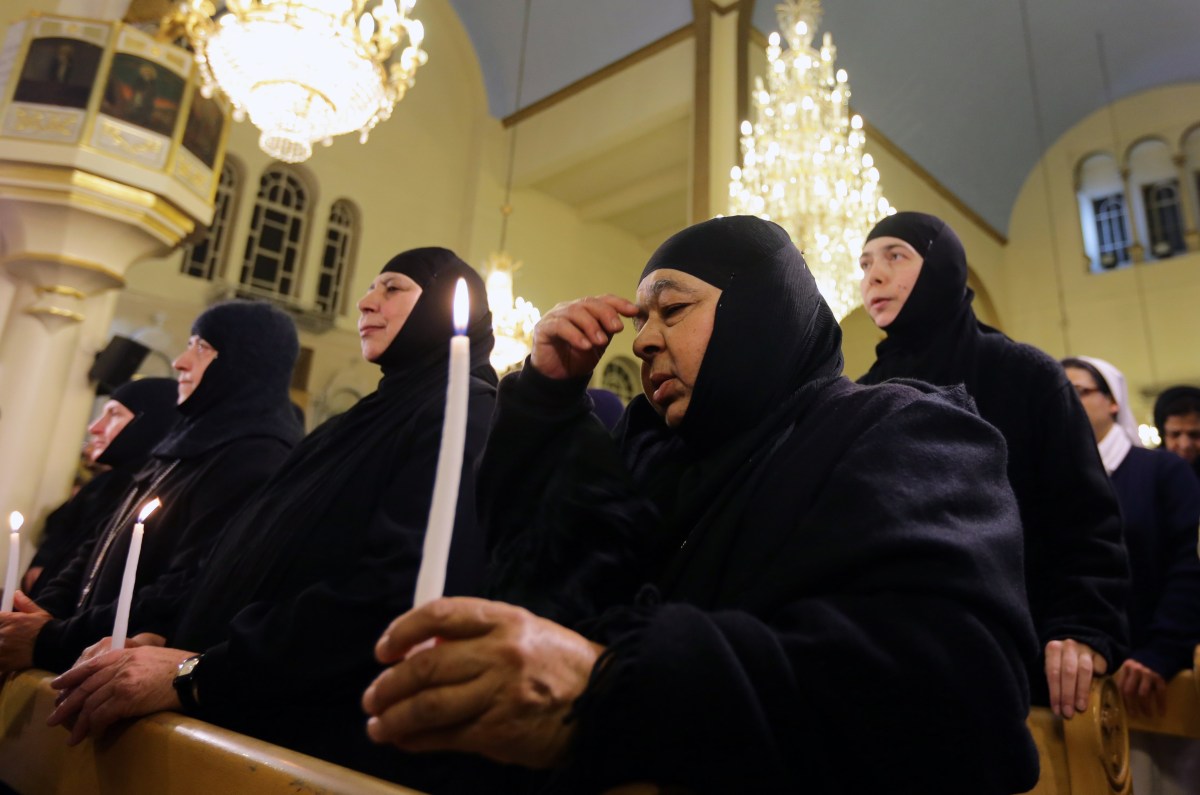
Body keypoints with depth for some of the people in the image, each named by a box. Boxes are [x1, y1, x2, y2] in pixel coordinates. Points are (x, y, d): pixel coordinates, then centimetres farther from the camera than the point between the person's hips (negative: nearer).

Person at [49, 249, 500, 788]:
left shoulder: (465, 415, -13)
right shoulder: (374, 420, 16)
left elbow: (401, 592, -26)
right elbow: (263, 561, 15)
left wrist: (200, 676, -22)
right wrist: (164, 640, 1)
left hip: (342, 747, -8)